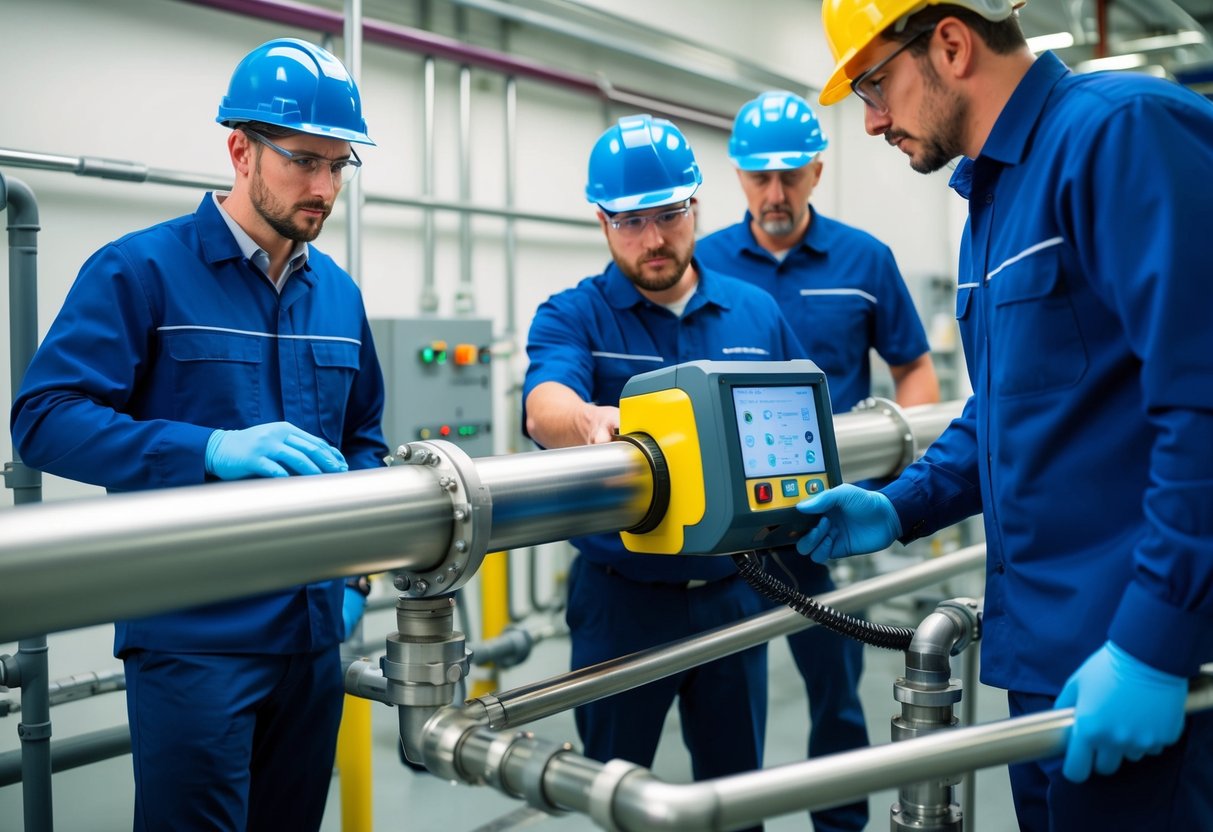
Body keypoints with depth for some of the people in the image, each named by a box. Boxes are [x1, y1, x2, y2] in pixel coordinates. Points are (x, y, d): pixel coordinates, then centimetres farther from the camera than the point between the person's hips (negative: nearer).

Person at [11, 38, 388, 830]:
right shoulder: (140, 269, -8)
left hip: (315, 632, 6)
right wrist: (213, 448, -31)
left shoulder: (337, 292, 10)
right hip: (194, 637, -5)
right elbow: (46, 418, -17)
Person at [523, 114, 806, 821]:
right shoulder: (573, 316, -6)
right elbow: (545, 404, -27)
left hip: (733, 589, 3)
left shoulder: (758, 313, 4)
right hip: (622, 596, -2)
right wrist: (588, 421, -49)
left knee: (737, 783, 17)